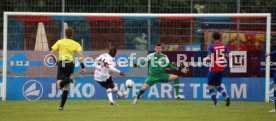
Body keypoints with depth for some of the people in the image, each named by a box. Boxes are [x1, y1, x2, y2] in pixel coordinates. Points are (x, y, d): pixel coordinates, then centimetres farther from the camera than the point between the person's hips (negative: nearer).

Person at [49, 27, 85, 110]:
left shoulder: (60, 42, 6)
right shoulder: (76, 44, 8)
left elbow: (52, 53, 1)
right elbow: (81, 55, -6)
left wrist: (55, 59, 20)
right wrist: (82, 67, -7)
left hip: (62, 64, -3)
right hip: (71, 64, 3)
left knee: (60, 85, -13)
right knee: (66, 87, 12)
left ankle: (69, 79, -40)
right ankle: (62, 106, 8)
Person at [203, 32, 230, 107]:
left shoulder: (211, 46, -10)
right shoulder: (224, 46, 2)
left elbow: (209, 57, -20)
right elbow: (229, 55, -4)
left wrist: (205, 59, 1)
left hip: (213, 69, -5)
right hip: (221, 69, 5)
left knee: (210, 86, 9)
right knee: (218, 86, 18)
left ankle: (215, 102, -3)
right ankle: (226, 96, -8)